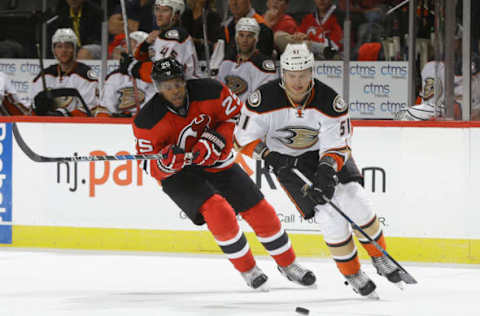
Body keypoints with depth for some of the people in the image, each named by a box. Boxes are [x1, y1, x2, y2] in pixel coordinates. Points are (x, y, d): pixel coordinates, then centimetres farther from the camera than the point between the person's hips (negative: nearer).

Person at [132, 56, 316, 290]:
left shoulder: (209, 92, -19)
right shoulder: (148, 121, -23)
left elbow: (236, 115, -5)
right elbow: (149, 164, -17)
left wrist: (214, 141, -19)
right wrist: (165, 163, -40)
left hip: (216, 163, 3)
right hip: (178, 175, -3)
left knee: (259, 211, 2)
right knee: (218, 212, -26)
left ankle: (287, 264, 26)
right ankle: (247, 270, -5)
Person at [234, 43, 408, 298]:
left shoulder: (329, 101, -23)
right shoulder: (264, 99, -24)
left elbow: (337, 145, -19)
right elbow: (244, 137, -12)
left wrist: (327, 169, -36)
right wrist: (272, 158, -23)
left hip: (327, 153, 1)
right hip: (288, 160, -1)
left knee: (354, 202, -15)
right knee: (329, 216, -15)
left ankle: (380, 257, 9)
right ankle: (353, 276, 4)